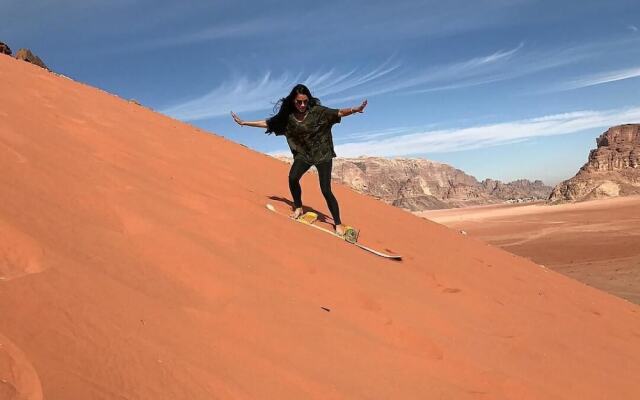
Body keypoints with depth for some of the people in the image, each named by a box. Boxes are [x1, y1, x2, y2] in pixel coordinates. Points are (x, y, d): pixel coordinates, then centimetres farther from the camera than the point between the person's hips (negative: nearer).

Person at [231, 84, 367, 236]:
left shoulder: (317, 111, -16)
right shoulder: (287, 117, -7)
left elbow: (338, 113, -20)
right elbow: (267, 123, 2)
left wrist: (355, 109, -38)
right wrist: (244, 123, 3)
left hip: (322, 154, -3)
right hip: (303, 154, 3)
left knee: (326, 190, -9)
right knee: (292, 178, -25)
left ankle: (338, 224, 4)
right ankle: (298, 208, 1)